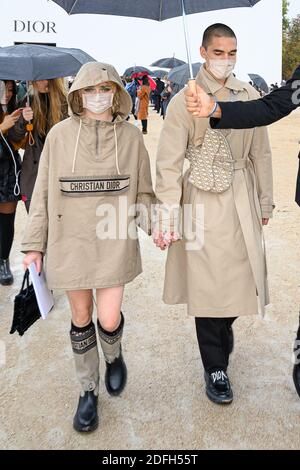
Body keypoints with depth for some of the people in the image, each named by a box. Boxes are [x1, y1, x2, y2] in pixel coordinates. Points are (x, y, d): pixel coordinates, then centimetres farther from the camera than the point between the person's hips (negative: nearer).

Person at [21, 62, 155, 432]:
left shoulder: (131, 136, -1)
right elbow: (43, 192, 3)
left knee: (109, 319, -2)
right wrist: (34, 244, 2)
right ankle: (88, 391, 32)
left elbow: (144, 191, 7)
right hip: (70, 241, 1)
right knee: (81, 318, 10)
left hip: (115, 242, 0)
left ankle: (113, 355, 37)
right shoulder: (59, 134, -2)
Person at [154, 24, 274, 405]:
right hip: (202, 201, -3)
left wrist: (265, 201, 13)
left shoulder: (250, 97, 7)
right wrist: (167, 217, -15)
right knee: (207, 284, 1)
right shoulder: (184, 101, -5)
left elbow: (261, 154, 12)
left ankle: (223, 329, 42)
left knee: (240, 276, 8)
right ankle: (215, 369, 17)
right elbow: (169, 162, -9)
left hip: (241, 199, 4)